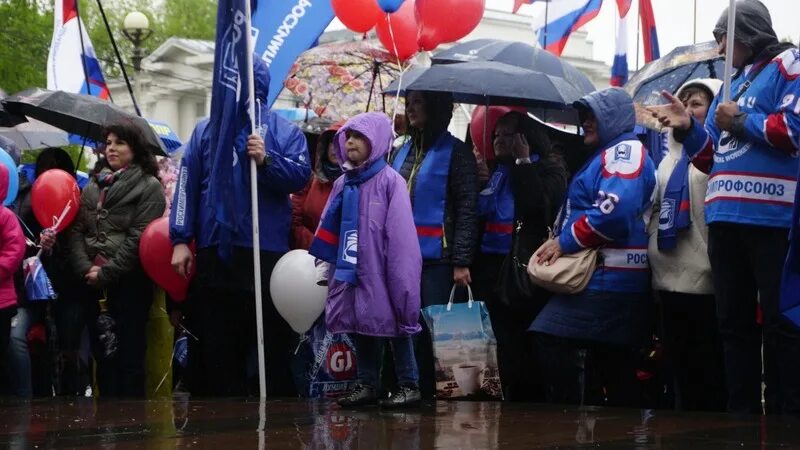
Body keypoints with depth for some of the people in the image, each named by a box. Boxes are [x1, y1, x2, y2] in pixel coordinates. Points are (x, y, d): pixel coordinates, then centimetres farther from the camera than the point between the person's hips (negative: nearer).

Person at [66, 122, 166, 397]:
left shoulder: (149, 186, -1)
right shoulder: (94, 186, 18)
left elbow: (139, 239, -10)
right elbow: (77, 230, 10)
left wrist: (106, 273, -13)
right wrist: (86, 268, -7)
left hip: (128, 282, -6)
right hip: (94, 284, 6)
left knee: (129, 353, -4)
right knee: (102, 353, 8)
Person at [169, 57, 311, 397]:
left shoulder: (284, 132, 6)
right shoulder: (206, 130, 11)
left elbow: (301, 176, -6)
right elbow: (186, 185, 6)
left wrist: (267, 161, -21)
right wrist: (180, 240, -1)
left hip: (267, 252, -2)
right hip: (215, 252, 2)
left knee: (273, 341, 1)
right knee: (216, 343, 6)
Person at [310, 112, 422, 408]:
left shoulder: (390, 181, -8)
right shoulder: (343, 184, 10)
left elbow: (401, 233, -13)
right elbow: (328, 231, 14)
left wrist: (400, 274, -17)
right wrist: (331, 268, 9)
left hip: (380, 270, -6)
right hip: (350, 270, 6)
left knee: (393, 321, 1)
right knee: (359, 325, 12)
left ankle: (409, 385, 8)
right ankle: (367, 384, 22)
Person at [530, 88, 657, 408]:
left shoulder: (626, 151, -8)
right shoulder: (604, 156, 25)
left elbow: (614, 210, -24)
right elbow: (579, 211, 29)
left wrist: (565, 241, -16)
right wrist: (558, 243, 11)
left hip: (605, 281, -11)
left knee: (557, 348, -18)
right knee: (615, 373, 11)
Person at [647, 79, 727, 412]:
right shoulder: (672, 157, 21)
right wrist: (653, 258, 17)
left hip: (706, 277, -7)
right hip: (670, 277, 7)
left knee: (711, 373, -4)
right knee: (680, 367, 11)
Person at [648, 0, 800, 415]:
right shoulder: (734, 85, 24)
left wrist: (741, 121, -8)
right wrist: (688, 129, 8)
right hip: (726, 221, 9)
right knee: (734, 323, 11)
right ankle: (742, 414, 18)